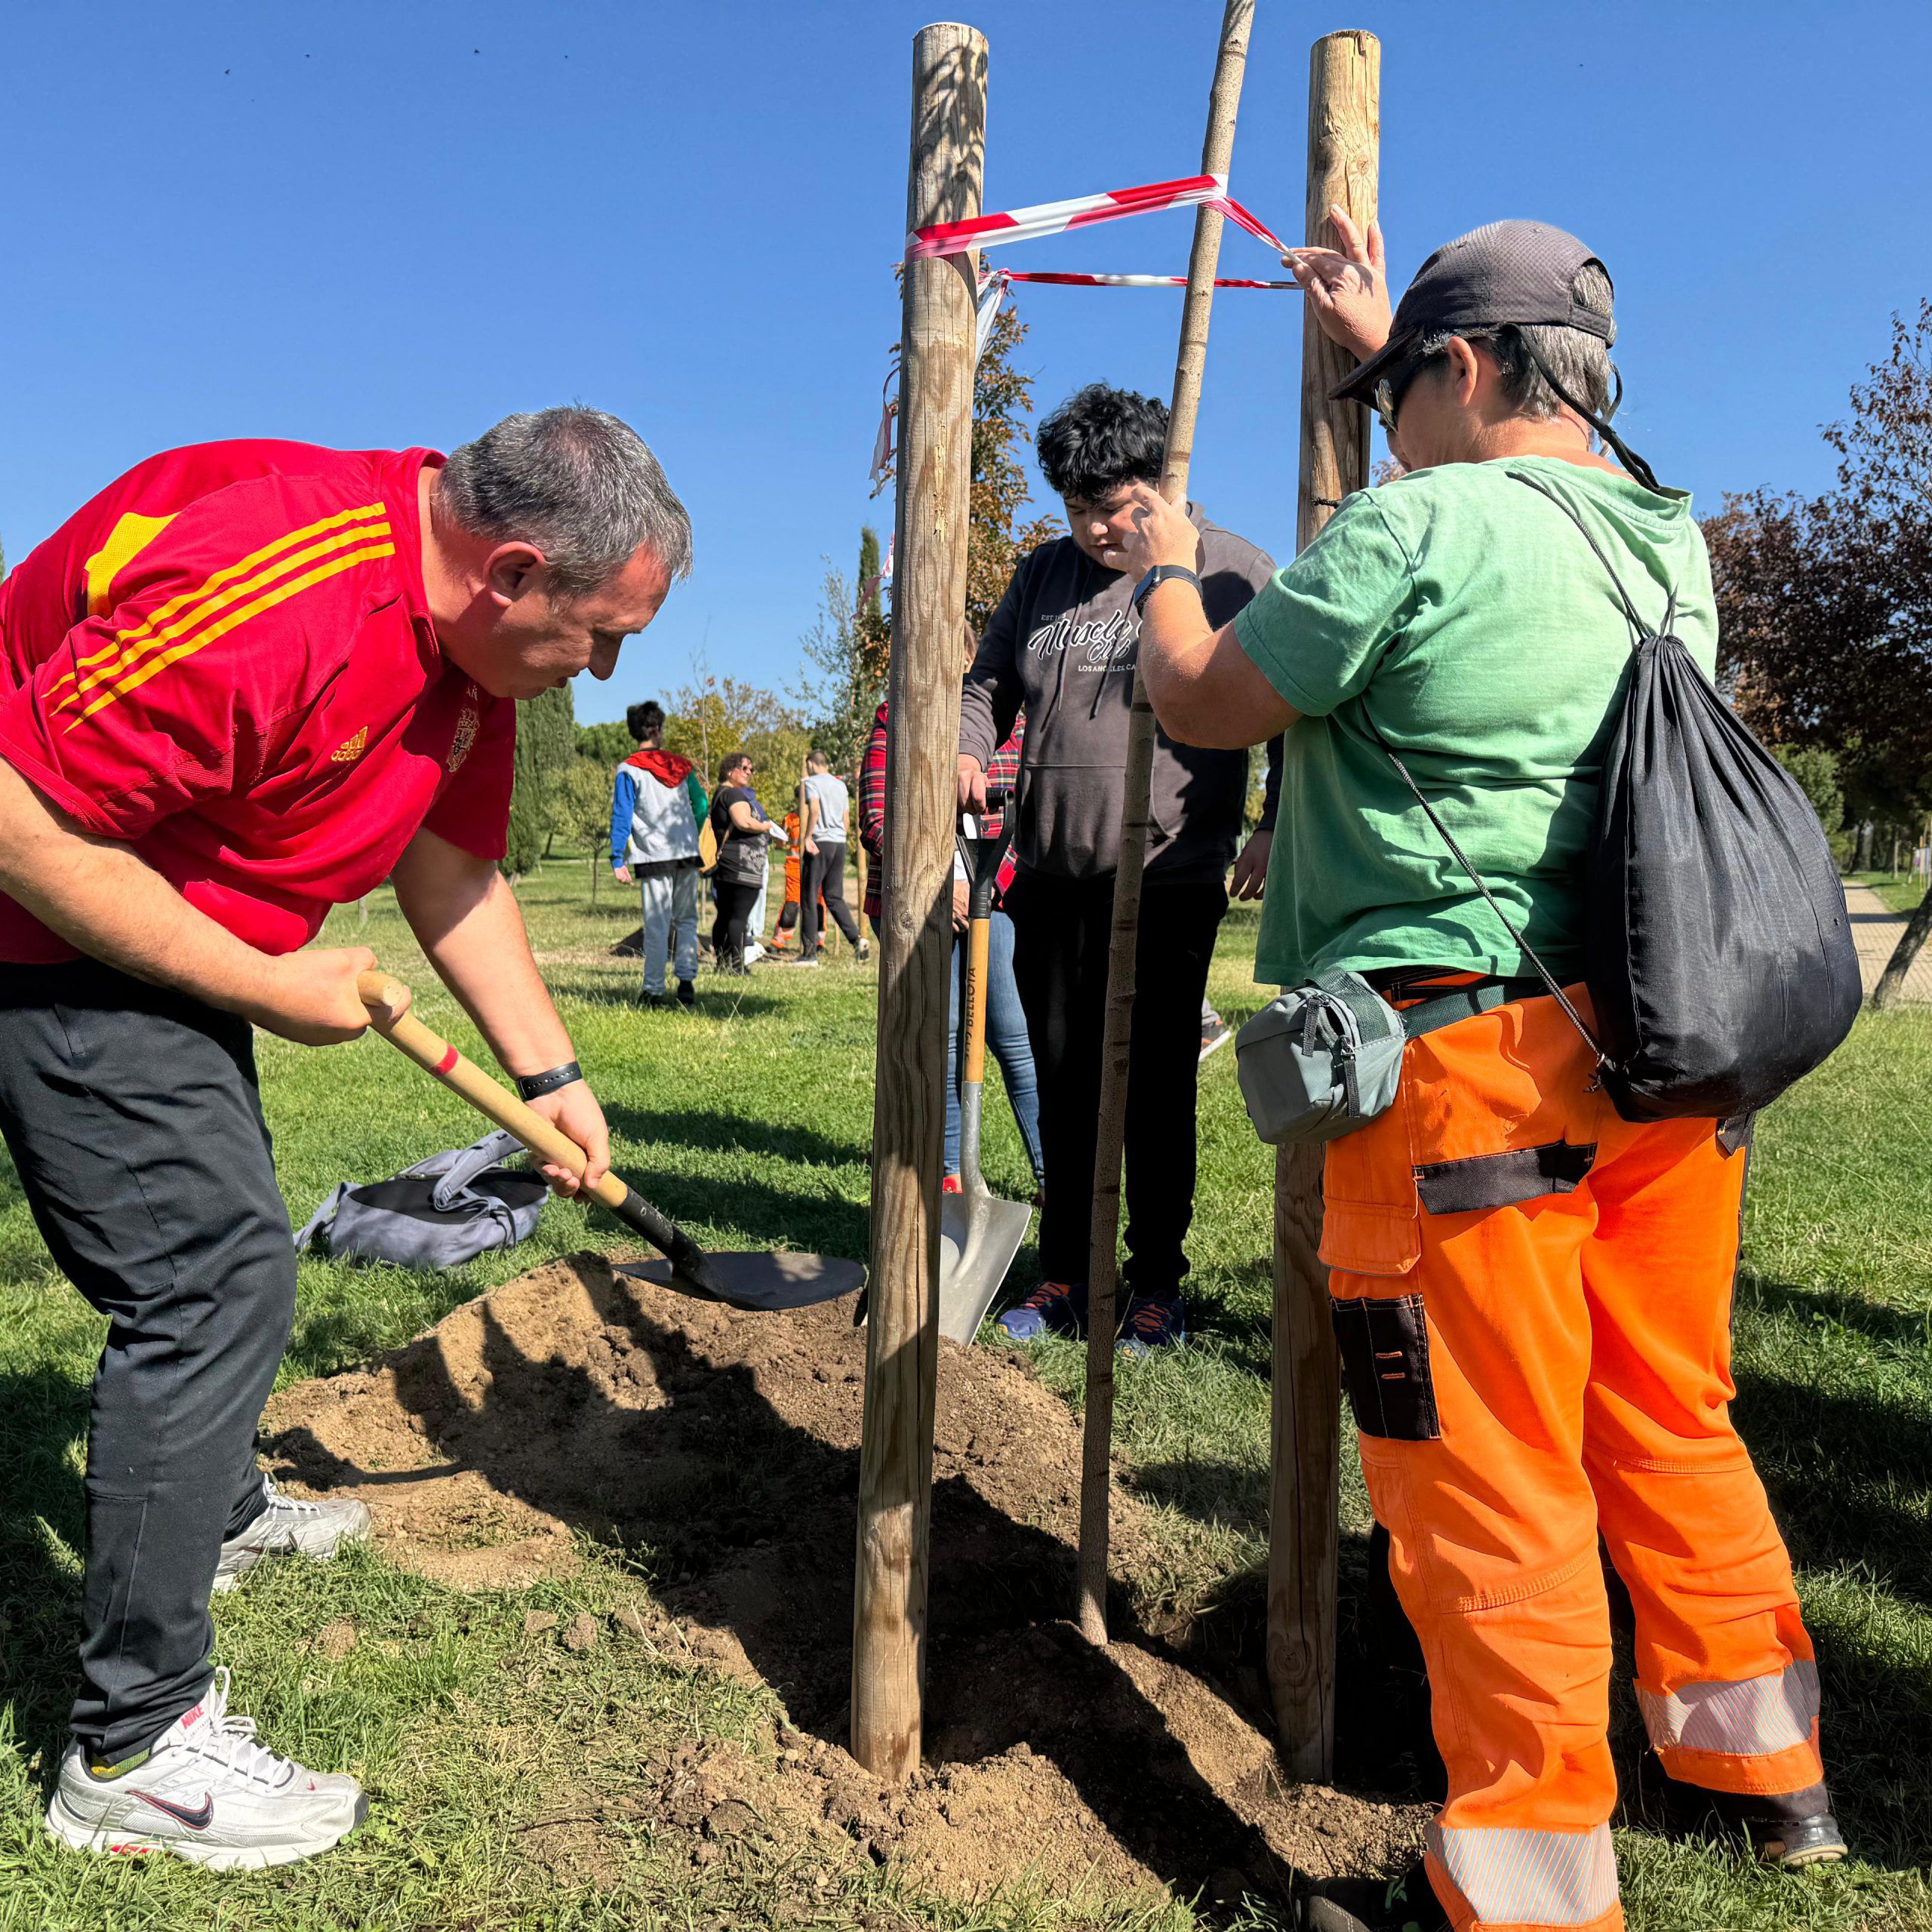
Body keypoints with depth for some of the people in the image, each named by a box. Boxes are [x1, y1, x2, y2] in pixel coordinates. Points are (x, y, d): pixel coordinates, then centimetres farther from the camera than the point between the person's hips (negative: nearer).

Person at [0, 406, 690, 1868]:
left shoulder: (472, 633, -2)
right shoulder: (260, 591, -33)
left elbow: (454, 872, 6)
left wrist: (550, 1075, 4)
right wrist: (270, 987, -22)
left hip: (176, 928, 10)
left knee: (221, 1239, 23)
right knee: (215, 1267, -13)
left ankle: (219, 1510, 47)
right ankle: (134, 1746, 0)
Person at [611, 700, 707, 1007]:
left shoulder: (629, 770, -4)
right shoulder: (681, 766, 8)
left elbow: (621, 817, -9)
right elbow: (701, 806, 12)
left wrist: (617, 860, -8)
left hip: (654, 857, -3)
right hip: (687, 855, 3)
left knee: (657, 926, 0)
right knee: (687, 920, 12)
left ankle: (654, 990, 1)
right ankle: (687, 982, 1)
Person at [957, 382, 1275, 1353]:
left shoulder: (1227, 571, 0)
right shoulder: (1043, 576, 15)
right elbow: (988, 681, 21)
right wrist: (968, 748, -1)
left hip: (1167, 883, -5)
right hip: (1050, 881, 5)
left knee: (1156, 1089, 2)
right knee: (1063, 1083, 11)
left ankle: (1158, 1282, 17)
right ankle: (1064, 1278, 23)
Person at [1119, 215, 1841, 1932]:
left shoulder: (1418, 527, -10)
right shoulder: (1669, 539, 15)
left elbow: (1203, 703, 0)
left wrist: (1162, 571, 21)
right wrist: (1379, 337, 47)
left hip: (1469, 1061, -8)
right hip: (1664, 1053, 9)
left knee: (1487, 1477, 2)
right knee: (1674, 1425, 21)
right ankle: (1758, 1769, 39)